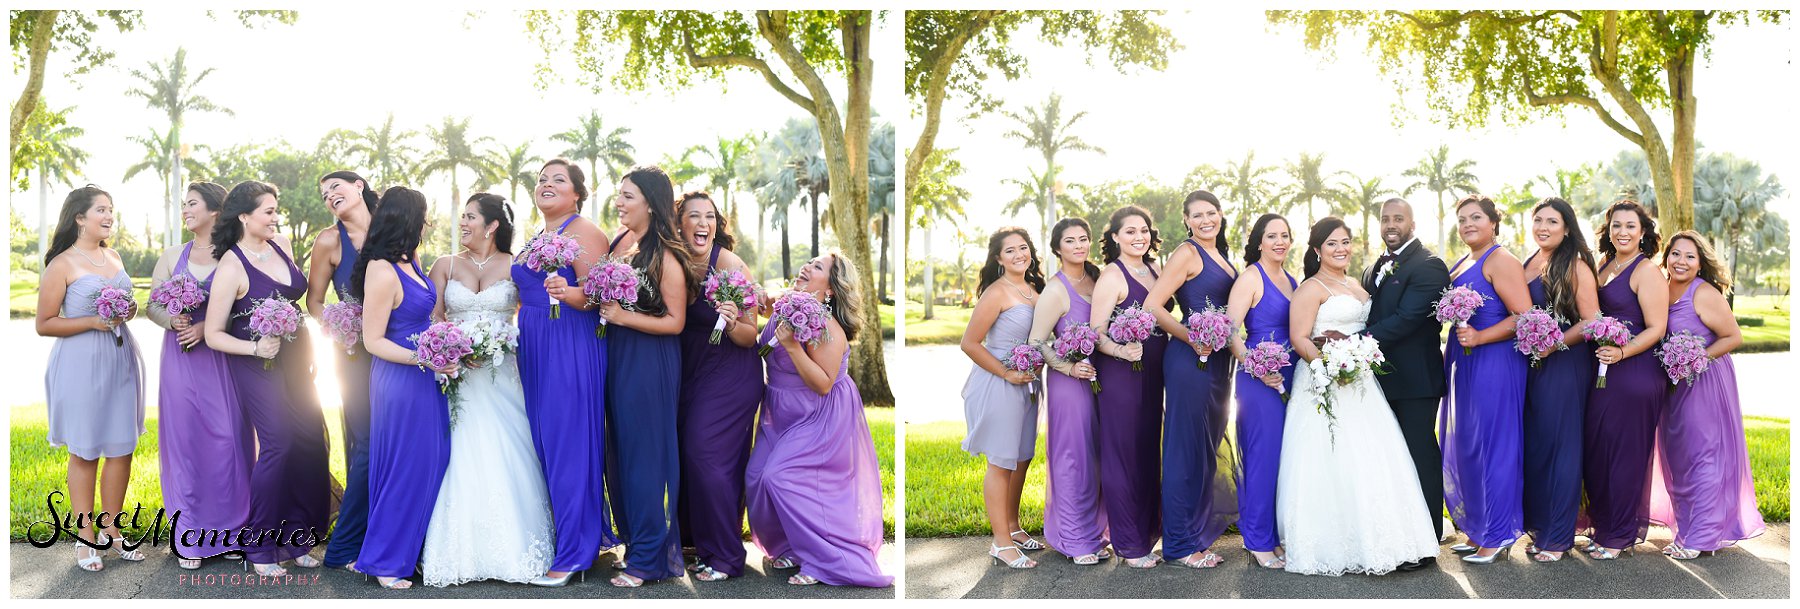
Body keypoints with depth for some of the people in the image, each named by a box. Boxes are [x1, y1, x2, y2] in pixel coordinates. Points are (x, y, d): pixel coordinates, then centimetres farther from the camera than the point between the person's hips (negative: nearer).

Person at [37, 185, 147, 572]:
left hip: (120, 359, 6)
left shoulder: (114, 257, 11)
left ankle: (112, 531, 19)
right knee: (85, 452, 4)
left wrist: (130, 311, 5)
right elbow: (43, 324, -8)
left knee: (122, 448, 7)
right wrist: (93, 322, -18)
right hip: (81, 362, -6)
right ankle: (86, 537, 15)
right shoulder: (63, 264, -8)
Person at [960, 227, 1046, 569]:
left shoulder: (1034, 289, 9)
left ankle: (1012, 527, 31)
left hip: (1027, 384, 8)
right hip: (998, 384, -8)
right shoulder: (997, 293, -15)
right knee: (1001, 462, -1)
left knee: (1022, 458, 16)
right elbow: (969, 344, -17)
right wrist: (1007, 374, -16)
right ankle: (1001, 542, 6)